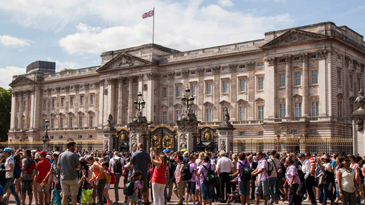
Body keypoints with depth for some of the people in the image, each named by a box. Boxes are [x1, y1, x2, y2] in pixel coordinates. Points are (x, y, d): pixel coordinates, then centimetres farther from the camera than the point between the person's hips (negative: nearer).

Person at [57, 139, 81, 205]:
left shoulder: (61, 155, 4)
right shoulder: (74, 155, -9)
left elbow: (58, 166, 8)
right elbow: (79, 166, -7)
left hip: (63, 178, 4)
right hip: (72, 178, -4)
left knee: (65, 195, 10)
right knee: (73, 195, 4)